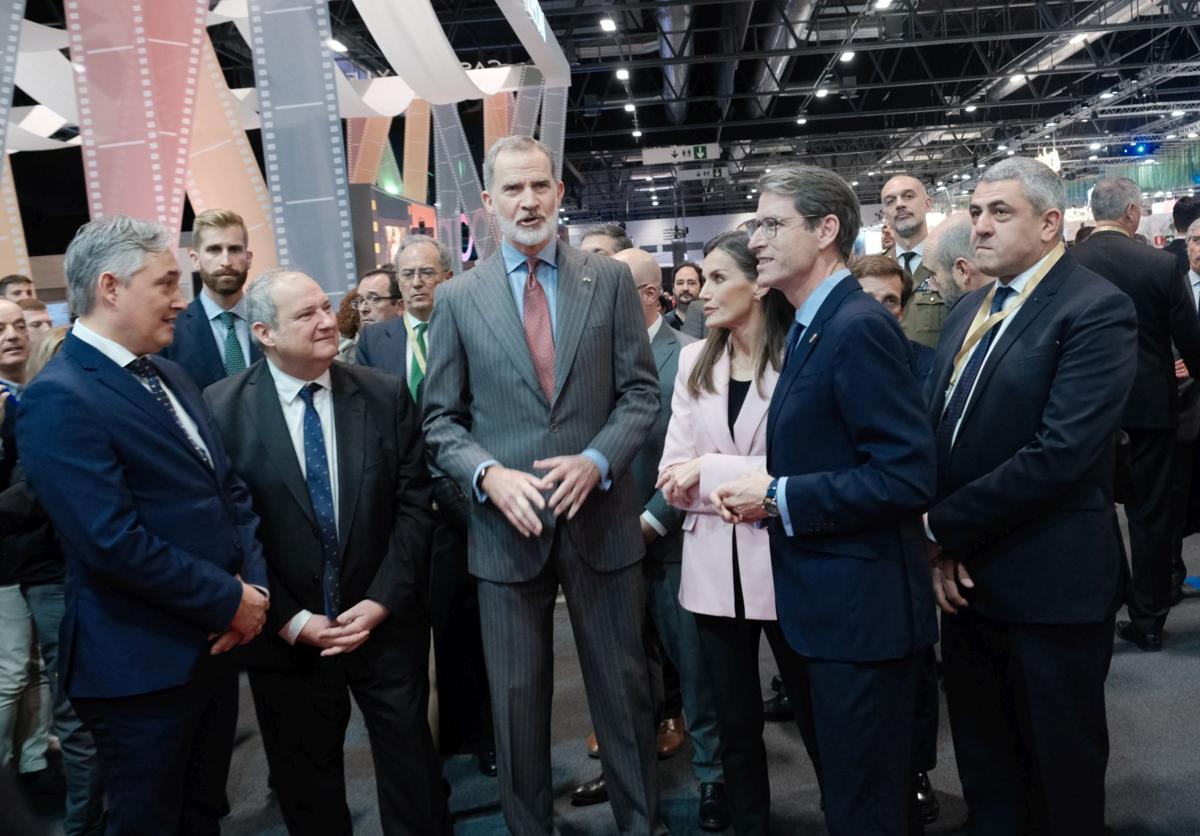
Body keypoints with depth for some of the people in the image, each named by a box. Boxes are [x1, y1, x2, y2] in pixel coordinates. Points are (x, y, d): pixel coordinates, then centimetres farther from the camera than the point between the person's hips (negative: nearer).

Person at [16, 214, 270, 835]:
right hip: (142, 666, -8)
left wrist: (255, 585, -5)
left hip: (212, 646, 8)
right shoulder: (59, 399, -19)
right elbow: (115, 545, -26)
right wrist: (231, 601, -16)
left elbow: (228, 489, 10)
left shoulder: (169, 377, 9)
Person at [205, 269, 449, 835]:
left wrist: (381, 602, -11)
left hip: (386, 621, 1)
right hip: (285, 635, 0)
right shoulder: (221, 408, -8)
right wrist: (291, 621, -12)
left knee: (412, 772, 13)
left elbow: (413, 504, -3)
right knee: (305, 785, 19)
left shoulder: (386, 395, -2)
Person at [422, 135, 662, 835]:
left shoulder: (611, 279, 2)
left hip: (600, 517, 0)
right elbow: (441, 419, 3)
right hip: (507, 525, 0)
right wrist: (489, 475, -15)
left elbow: (641, 391, 0)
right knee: (517, 699, 13)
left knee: (623, 689, 13)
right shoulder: (458, 298, 2)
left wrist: (597, 460, -16)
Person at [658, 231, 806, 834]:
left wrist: (712, 469, -15)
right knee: (735, 723, 17)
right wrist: (739, 487, -14)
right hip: (713, 563, 4)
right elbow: (673, 473, 3)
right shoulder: (693, 361, 8)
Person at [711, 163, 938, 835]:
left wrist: (780, 498, -19)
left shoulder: (861, 326, -19)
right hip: (822, 605, 10)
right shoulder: (810, 327, 11)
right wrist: (762, 496, 0)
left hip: (861, 608, -9)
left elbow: (908, 476, -25)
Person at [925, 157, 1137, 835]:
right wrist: (943, 546, -5)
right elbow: (939, 433, 8)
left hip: (1049, 585, -7)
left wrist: (943, 525, -16)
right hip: (968, 575, 7)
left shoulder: (1096, 309, -13)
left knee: (1059, 775, 13)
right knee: (983, 766, 19)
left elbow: (1061, 451, -24)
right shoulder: (971, 310, 11)